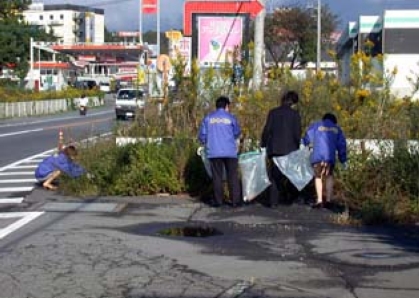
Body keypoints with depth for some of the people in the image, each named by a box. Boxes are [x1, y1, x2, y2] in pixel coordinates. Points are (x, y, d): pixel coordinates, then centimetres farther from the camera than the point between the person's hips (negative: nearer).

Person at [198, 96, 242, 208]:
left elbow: (202, 135, 4)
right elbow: (237, 133, 9)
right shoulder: (230, 117, 2)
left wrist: (205, 143, 24)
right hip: (230, 151, -1)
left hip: (214, 152, 1)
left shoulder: (208, 118, 5)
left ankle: (218, 201, 4)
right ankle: (235, 200, 0)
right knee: (232, 176, 3)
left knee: (217, 177, 6)